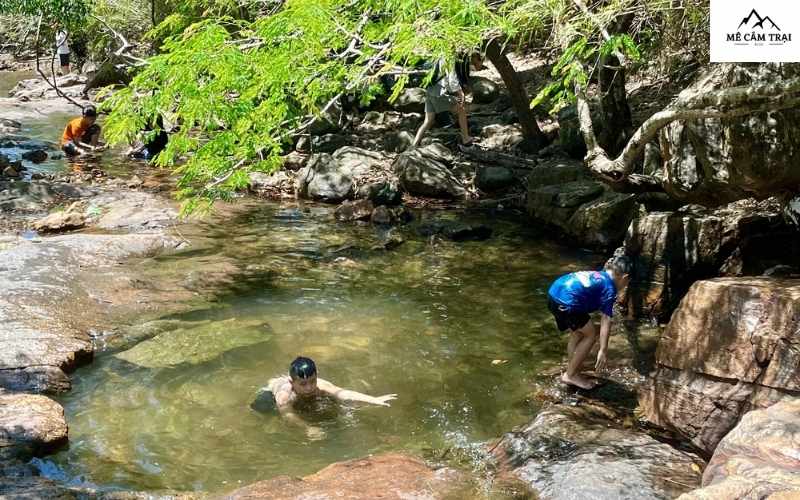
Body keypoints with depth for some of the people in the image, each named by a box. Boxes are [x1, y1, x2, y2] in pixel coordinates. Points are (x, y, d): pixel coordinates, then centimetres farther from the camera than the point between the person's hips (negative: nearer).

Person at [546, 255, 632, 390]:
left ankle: (572, 371, 33)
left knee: (577, 333, 26)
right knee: (591, 335, 10)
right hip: (566, 302, -8)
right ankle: (571, 375, 14)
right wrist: (603, 350, -7)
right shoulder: (609, 289, 1)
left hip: (553, 293, 9)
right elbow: (605, 321, -5)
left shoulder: (597, 275, 25)